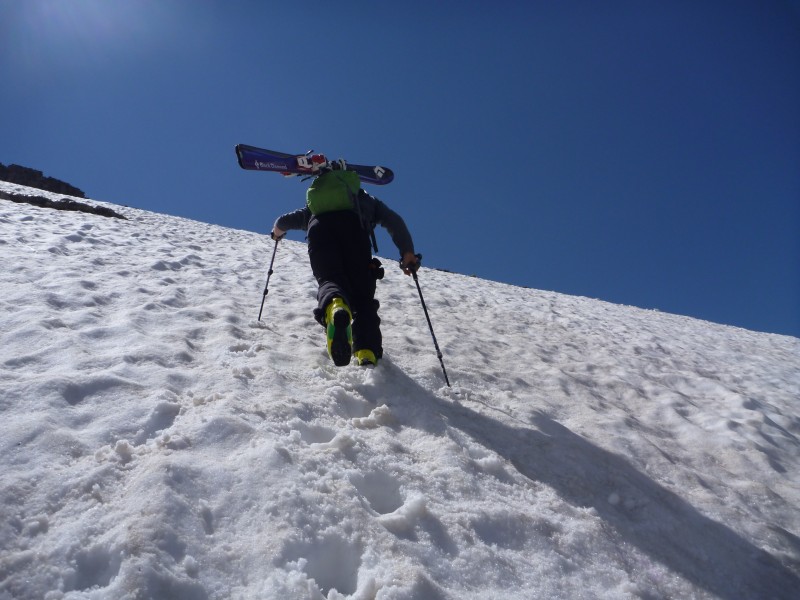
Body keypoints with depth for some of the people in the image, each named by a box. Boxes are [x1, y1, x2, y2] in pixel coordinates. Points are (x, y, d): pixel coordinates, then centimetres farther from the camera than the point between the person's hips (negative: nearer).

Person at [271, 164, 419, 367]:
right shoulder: (365, 200, 40)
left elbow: (282, 222, 44)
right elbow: (395, 221, 22)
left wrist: (277, 232, 68)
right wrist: (407, 252, 15)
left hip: (319, 228, 1)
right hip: (353, 227, -1)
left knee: (329, 280, -15)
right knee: (363, 296, -2)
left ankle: (334, 308, -54)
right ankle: (368, 352, -25)